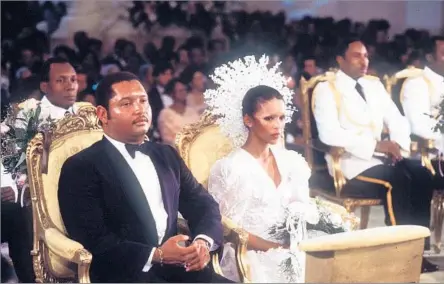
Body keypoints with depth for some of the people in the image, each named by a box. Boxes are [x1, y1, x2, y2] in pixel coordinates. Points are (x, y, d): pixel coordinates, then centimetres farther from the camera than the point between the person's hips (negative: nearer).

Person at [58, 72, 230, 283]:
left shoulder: (167, 155, 19)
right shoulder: (81, 167, -1)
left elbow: (203, 205, 16)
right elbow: (93, 240, -10)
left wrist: (203, 241, -6)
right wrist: (156, 255, -19)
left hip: (177, 266, 6)